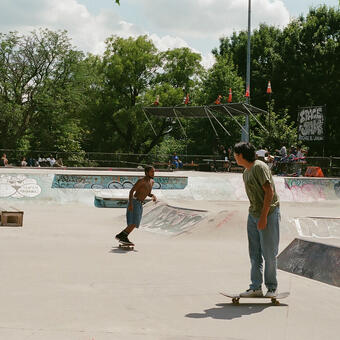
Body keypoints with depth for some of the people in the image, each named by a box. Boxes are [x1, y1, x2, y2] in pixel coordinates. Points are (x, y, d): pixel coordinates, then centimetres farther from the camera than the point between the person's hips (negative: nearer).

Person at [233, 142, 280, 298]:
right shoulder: (246, 172, 13)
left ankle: (272, 287, 12)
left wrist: (263, 217, -21)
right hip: (253, 214, 9)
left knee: (269, 253, -1)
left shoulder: (259, 167, -13)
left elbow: (269, 192, -19)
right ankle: (255, 287, 12)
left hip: (269, 213, -9)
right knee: (254, 254, 7)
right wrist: (253, 214, 15)